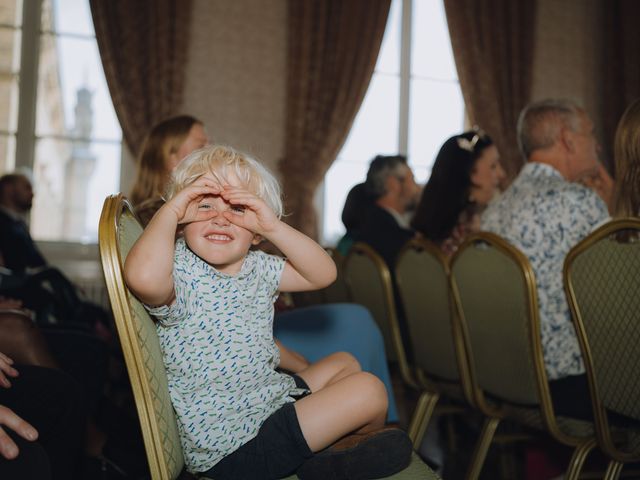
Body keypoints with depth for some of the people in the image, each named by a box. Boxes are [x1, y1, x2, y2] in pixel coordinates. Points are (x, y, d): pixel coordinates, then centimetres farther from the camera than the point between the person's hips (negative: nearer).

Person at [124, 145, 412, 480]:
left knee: (344, 363, 26)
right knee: (368, 391, -9)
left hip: (271, 398, 9)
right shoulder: (179, 273, -20)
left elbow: (322, 274, 2)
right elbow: (143, 276, -44)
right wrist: (170, 209, -28)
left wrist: (273, 226, -11)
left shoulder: (257, 267, 5)